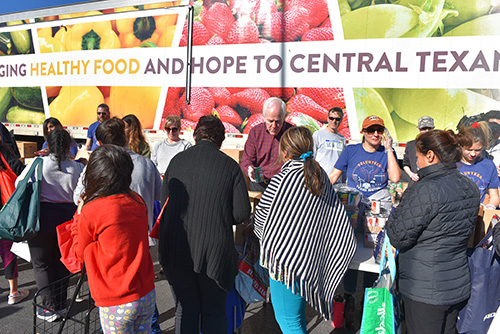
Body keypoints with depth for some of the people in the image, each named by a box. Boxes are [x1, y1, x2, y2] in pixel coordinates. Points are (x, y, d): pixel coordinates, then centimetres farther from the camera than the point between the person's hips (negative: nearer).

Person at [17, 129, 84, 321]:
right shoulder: (77, 167, -7)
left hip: (42, 217, -3)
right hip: (68, 217, 3)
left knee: (42, 264, 12)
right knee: (61, 261, 18)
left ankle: (50, 308, 16)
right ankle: (61, 305, 28)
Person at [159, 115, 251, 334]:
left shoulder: (176, 161, 1)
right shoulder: (230, 166, -6)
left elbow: (164, 203, 7)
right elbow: (242, 212, -7)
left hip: (176, 249, 2)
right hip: (214, 251, -2)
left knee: (185, 310, 17)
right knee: (214, 312, 15)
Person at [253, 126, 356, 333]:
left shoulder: (283, 179, -19)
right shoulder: (321, 175, 4)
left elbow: (262, 216, -9)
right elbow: (336, 215, 8)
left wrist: (263, 237, 12)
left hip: (285, 256, -8)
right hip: (311, 257, 8)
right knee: (296, 316, 24)